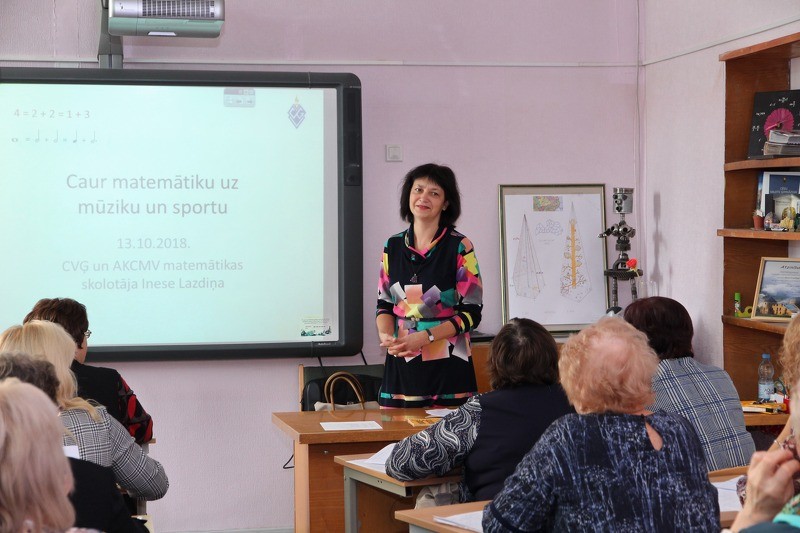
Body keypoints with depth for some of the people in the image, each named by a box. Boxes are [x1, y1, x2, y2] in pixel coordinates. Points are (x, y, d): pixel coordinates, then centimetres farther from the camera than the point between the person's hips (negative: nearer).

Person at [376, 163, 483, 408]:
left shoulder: (459, 247, -3)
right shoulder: (393, 246, 10)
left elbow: (471, 312, -5)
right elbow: (384, 303, 14)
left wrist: (425, 337, -16)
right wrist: (385, 334, -7)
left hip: (447, 367, -3)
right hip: (400, 363, 3)